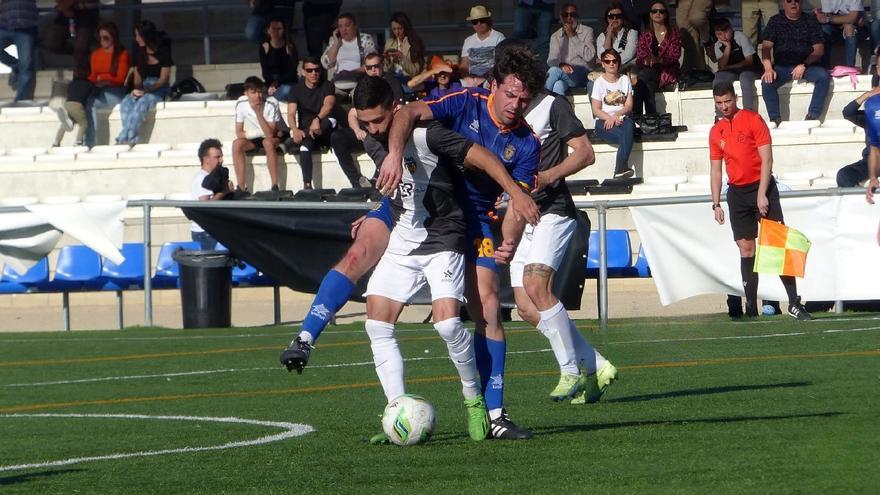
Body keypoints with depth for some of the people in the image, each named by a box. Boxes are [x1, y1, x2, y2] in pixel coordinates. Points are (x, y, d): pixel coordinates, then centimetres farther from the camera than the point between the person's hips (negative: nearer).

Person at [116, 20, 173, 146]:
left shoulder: (163, 52, -3)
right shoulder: (139, 53, 14)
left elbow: (163, 79, -8)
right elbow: (137, 78, 16)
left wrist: (145, 91, -19)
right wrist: (137, 89, -7)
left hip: (160, 90, -5)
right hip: (144, 89, 5)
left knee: (142, 102, -36)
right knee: (126, 103, -28)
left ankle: (123, 139, -40)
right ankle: (132, 139, -39)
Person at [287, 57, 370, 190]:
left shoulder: (326, 86, 2)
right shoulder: (297, 89, 6)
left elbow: (329, 104, -19)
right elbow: (291, 114, -6)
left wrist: (317, 119, -42)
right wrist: (295, 130, -30)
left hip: (327, 131, 0)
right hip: (306, 132, 0)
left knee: (336, 137, -36)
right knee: (304, 142, -36)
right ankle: (307, 184, -44)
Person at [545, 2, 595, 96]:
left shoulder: (587, 31, 4)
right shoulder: (555, 36, 14)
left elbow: (589, 56, -9)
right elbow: (551, 60, 4)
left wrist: (573, 36, -11)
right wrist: (561, 64, -20)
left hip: (582, 75, -2)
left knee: (554, 70, -30)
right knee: (558, 85, -35)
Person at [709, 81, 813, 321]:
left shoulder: (753, 120, -4)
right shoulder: (716, 132, 11)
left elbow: (766, 159, -8)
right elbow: (716, 170, 15)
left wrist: (761, 194, -15)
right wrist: (716, 204, 8)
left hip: (761, 187, -5)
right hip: (736, 192, 5)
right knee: (746, 249, 3)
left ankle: (794, 303, -11)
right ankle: (751, 307, 3)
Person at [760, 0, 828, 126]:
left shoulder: (811, 21, 7)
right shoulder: (775, 21, 9)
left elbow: (819, 50, 1)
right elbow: (766, 47, 0)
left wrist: (803, 65, -15)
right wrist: (768, 69, -17)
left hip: (807, 65, 0)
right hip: (782, 66, 0)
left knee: (823, 76, -30)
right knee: (767, 81, -29)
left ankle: (812, 117, -27)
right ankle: (775, 119, -26)